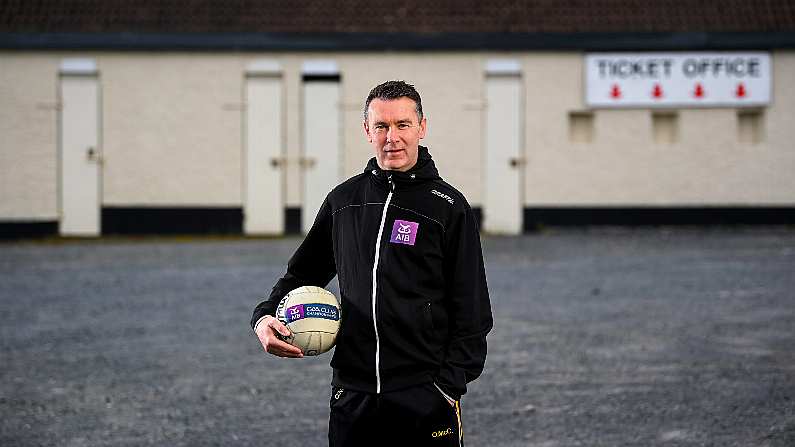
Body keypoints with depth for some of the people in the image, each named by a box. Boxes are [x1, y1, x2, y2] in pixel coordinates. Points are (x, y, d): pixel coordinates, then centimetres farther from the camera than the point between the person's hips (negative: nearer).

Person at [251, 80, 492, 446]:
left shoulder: (449, 207, -1)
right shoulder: (343, 200, 10)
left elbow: (471, 310, -1)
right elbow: (303, 274, 22)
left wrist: (449, 384, -9)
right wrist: (265, 317, 3)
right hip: (352, 397, 3)